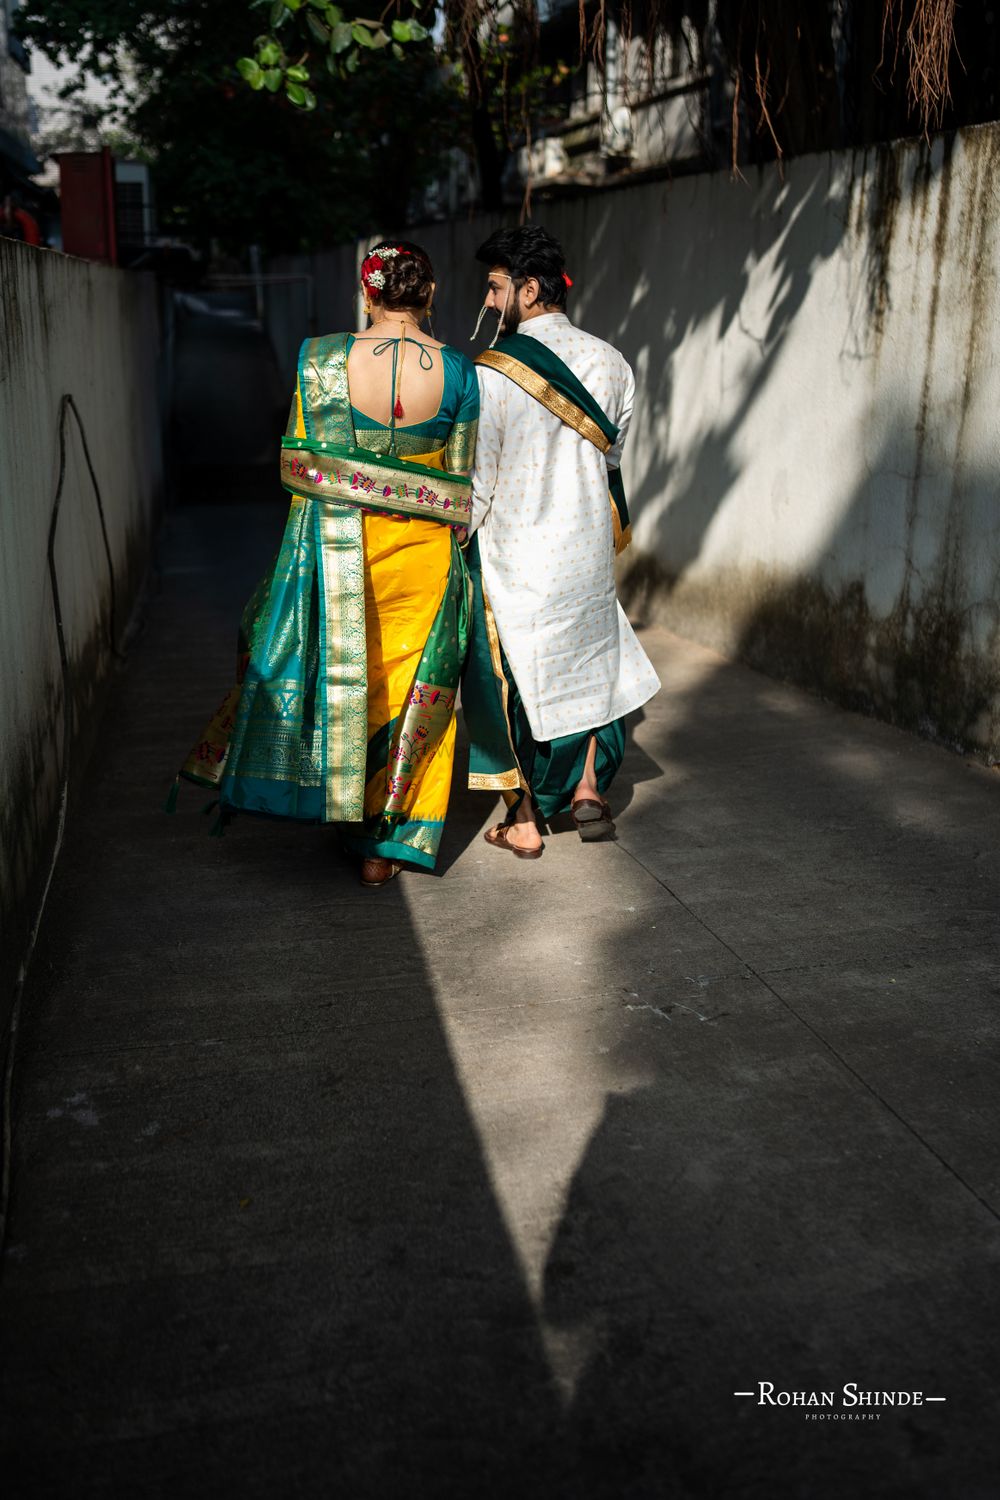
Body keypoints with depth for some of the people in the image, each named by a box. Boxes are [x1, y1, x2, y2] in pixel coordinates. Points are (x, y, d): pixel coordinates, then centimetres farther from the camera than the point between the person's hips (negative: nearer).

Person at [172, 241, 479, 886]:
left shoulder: (322, 360, -7)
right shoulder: (458, 371, -5)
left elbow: (299, 464, -1)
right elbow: (460, 479, 1)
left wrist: (305, 543, 12)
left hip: (338, 544, 0)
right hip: (424, 554, 1)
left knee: (335, 670, 17)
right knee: (410, 687, 11)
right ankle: (385, 842, 18)